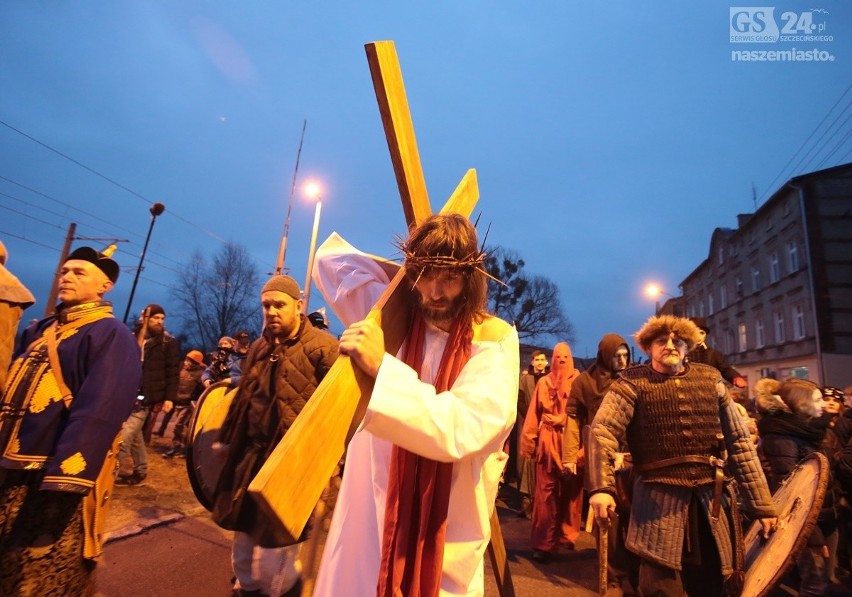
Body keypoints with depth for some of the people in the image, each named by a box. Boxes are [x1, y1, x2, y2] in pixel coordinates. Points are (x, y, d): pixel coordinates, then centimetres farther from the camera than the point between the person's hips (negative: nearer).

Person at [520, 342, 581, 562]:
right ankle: (543, 542, 9)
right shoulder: (544, 382, 6)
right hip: (548, 442, 0)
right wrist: (529, 443, -1)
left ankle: (567, 535, 28)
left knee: (570, 491, 9)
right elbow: (534, 414, 4)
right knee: (546, 493, 1)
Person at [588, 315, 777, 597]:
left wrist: (761, 503, 7)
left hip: (712, 500, 4)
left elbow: (739, 441, 9)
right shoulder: (633, 382, -7)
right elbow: (602, 431, -19)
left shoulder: (711, 379, 6)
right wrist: (601, 487, -33)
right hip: (659, 502, -4)